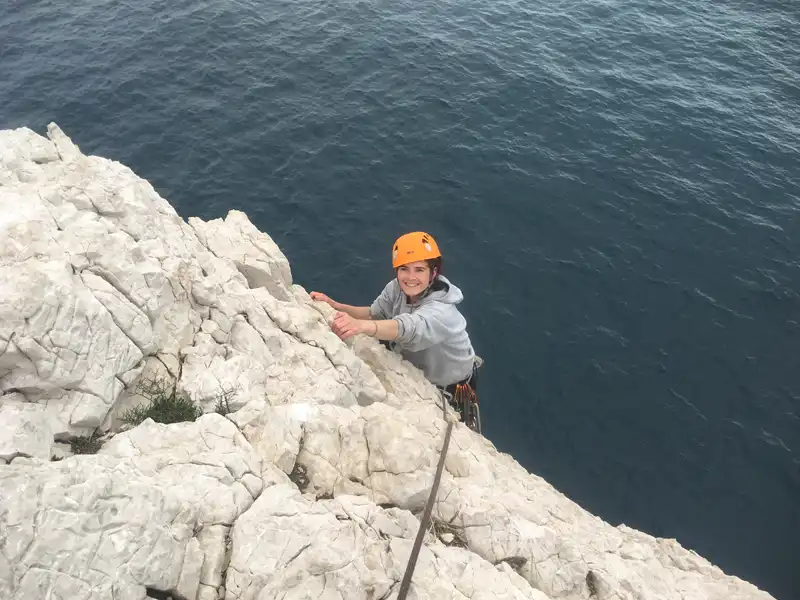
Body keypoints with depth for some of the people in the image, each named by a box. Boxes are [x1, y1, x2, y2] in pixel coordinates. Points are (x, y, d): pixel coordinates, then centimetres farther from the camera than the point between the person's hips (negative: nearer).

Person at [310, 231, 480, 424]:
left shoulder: (442, 311, -42)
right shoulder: (396, 288, -18)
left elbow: (407, 327, -60)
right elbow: (375, 313, -9)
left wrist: (360, 326, -79)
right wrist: (335, 306, -27)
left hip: (452, 386, -5)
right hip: (416, 374, 6)